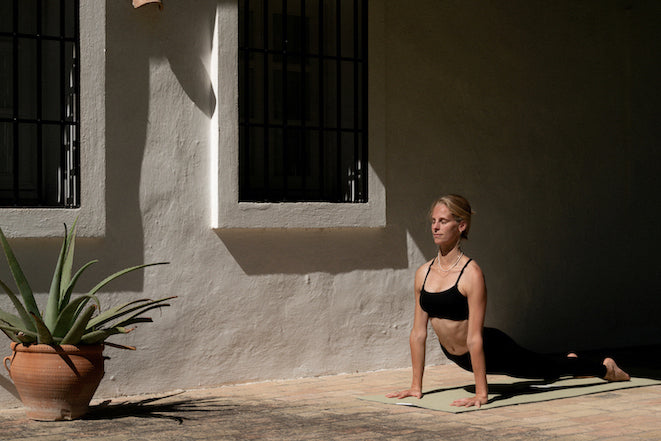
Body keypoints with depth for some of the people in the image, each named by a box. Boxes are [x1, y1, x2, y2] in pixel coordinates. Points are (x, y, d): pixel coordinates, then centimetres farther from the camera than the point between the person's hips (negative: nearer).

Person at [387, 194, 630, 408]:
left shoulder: (471, 273, -28)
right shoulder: (423, 273, -9)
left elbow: (474, 338, -30)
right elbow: (418, 332, -4)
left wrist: (481, 394, -30)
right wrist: (416, 387, -3)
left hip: (493, 351, -6)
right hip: (460, 357, 6)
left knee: (548, 367, 18)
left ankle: (606, 368, 47)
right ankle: (569, 360, 64)